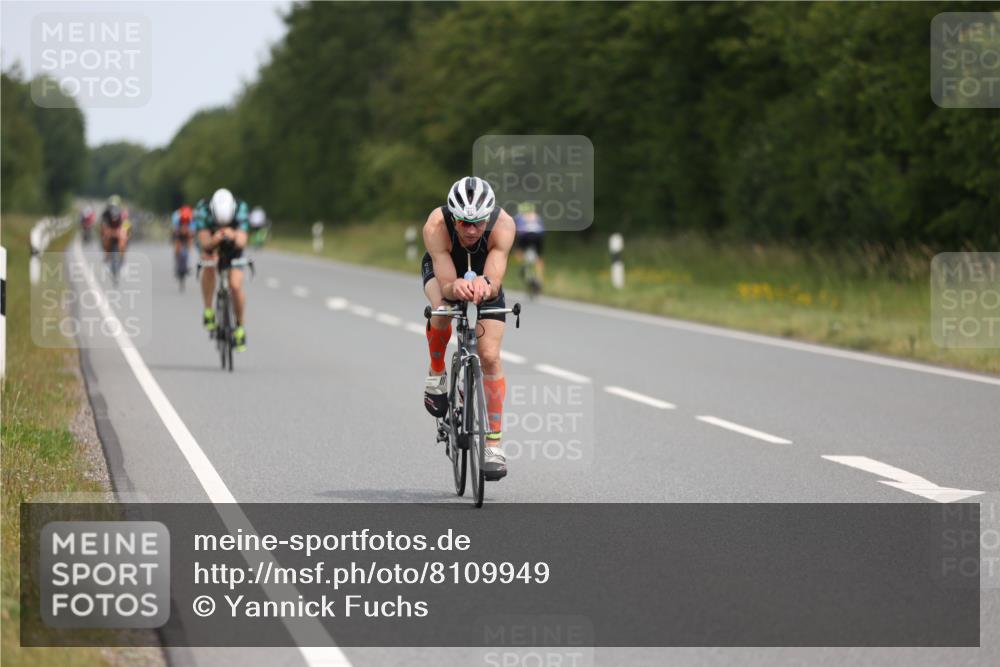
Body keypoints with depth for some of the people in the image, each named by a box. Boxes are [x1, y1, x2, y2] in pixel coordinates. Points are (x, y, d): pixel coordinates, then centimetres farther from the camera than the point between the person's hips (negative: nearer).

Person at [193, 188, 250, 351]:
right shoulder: (203, 209, -32)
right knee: (209, 263, -34)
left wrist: (234, 236, -61)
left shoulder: (240, 208, -31)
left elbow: (242, 242, -39)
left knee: (236, 286, -16)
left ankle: (240, 326, 8)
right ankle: (208, 311, -19)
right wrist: (214, 240, -57)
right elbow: (204, 242, -35)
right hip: (210, 243, 0)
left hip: (233, 247, 0)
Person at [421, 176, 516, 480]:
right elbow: (446, 284, -40)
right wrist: (456, 288, -63)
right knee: (442, 311, -35)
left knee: (490, 356, -13)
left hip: (484, 277, 1)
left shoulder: (503, 225, -37)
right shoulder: (435, 226, -38)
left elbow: (495, 282, -43)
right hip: (442, 272, -1)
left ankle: (493, 445, -6)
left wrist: (484, 286, -66)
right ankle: (436, 373, -5)